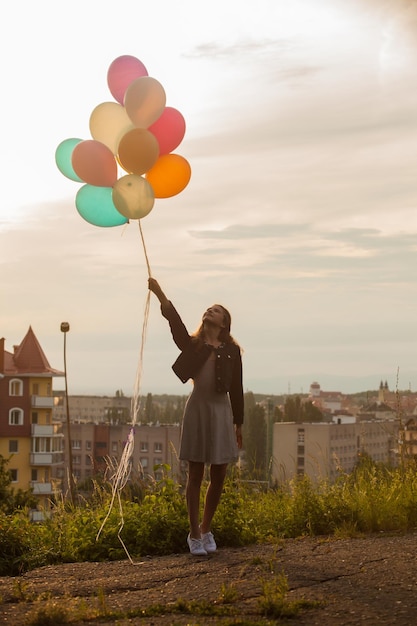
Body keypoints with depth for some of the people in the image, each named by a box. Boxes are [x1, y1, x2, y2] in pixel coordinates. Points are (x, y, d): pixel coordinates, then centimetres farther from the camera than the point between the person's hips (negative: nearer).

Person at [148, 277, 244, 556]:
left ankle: (206, 529, 23)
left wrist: (238, 423, 7)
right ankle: (194, 534, 8)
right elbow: (175, 321, -12)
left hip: (222, 411, 1)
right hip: (198, 409, -1)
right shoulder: (192, 344, 4)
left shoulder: (232, 351, 5)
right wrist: (160, 294, -26)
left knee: (219, 476, 5)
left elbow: (236, 388, 7)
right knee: (196, 474, 1)